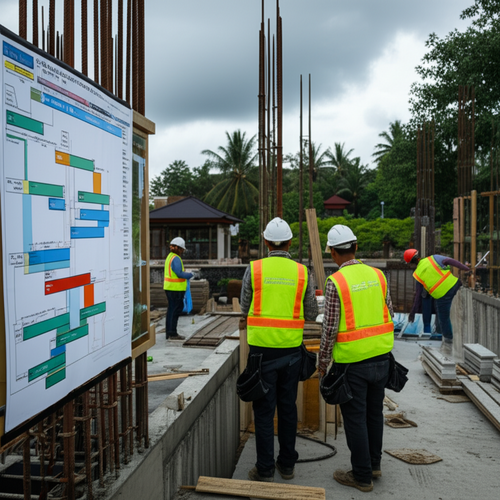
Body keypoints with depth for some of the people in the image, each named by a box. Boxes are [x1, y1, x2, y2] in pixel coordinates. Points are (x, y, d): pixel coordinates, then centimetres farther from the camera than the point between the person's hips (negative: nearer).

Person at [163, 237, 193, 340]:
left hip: (169, 288, 10)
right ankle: (172, 334, -1)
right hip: (176, 289, -10)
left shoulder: (169, 256, 15)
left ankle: (169, 333, 20)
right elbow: (179, 273, -21)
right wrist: (190, 275, -10)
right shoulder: (176, 259, -16)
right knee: (176, 310, -4)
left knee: (172, 310, 14)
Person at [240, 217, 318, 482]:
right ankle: (287, 464, 27)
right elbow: (312, 314, 5)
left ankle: (265, 470, 14)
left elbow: (245, 308, 4)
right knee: (287, 406, 15)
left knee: (264, 409, 6)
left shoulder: (254, 269, -5)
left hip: (262, 347, -2)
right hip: (291, 348, 2)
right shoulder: (302, 272, -1)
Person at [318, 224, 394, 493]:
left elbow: (330, 328, -14)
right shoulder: (377, 275, 0)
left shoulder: (335, 282, -16)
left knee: (355, 418, 8)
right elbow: (389, 315, 7)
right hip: (380, 357, 6)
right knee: (374, 413, 20)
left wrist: (322, 362, -3)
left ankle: (362, 476, 20)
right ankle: (373, 464, 36)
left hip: (352, 361, -6)